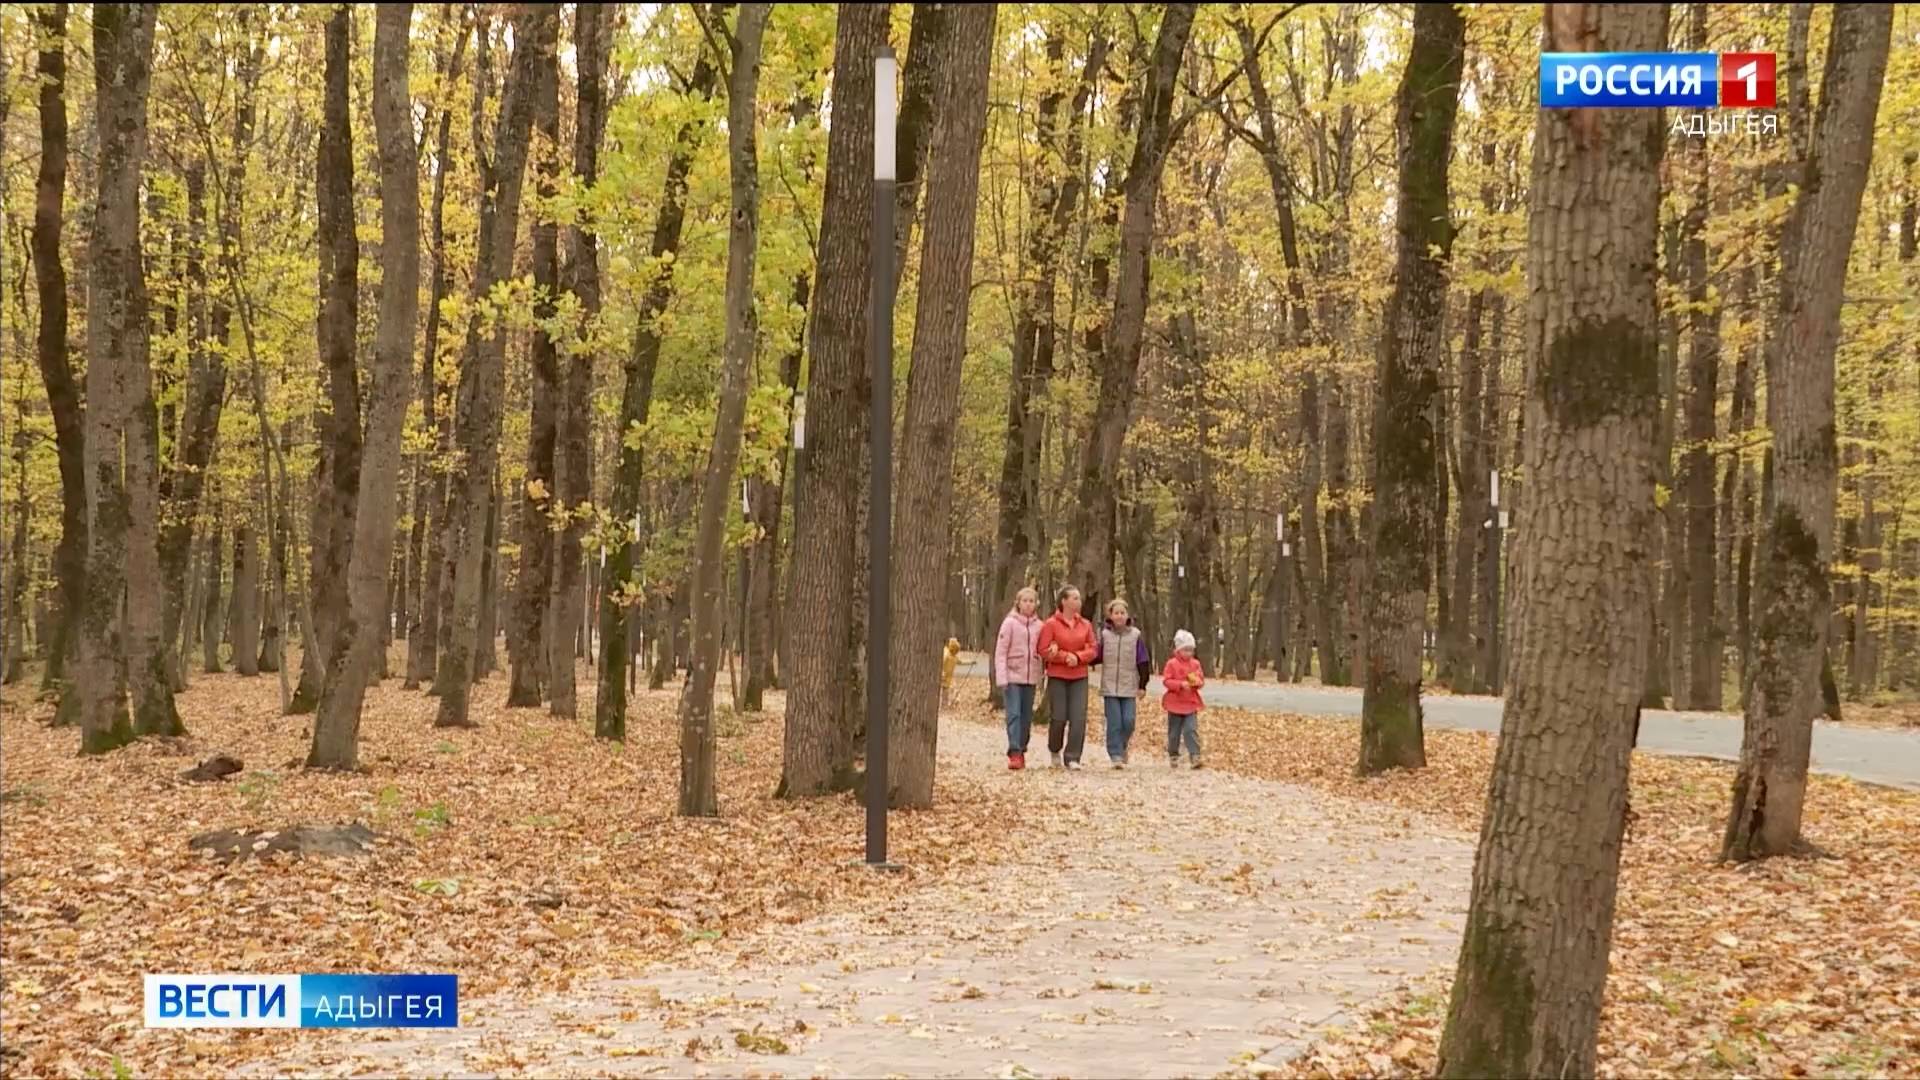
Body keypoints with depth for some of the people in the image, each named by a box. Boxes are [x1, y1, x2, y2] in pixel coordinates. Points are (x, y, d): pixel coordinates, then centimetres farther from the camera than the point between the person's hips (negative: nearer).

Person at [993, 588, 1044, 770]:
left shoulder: (1039, 626, 8)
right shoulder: (1010, 623, -3)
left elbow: (1041, 652, 14)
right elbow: (1000, 651, -5)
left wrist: (1040, 679, 5)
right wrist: (1002, 678, -12)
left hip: (1031, 678, 4)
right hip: (1013, 676, -4)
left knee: (1027, 717, 7)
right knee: (1014, 714, -11)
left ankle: (1022, 751, 15)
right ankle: (1014, 753, -14)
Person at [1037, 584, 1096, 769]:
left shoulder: (1085, 625, 7)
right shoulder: (1051, 624, -5)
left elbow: (1092, 650, 5)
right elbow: (1044, 651, -8)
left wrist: (1077, 657, -13)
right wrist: (1065, 657, -17)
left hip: (1079, 677, 3)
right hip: (1057, 677, -3)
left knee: (1078, 718, -7)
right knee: (1058, 717, -2)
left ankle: (1072, 757, -2)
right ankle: (1055, 750, 25)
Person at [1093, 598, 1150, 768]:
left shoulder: (1135, 635, 1)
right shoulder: (1104, 634, 4)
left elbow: (1143, 661, 4)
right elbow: (1096, 656, 7)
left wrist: (1143, 685, 2)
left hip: (1129, 687, 0)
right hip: (1110, 687, 0)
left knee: (1128, 721, -4)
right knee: (1114, 723, -4)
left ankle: (1122, 746, 22)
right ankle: (1116, 755, 1)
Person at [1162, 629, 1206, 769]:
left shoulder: (1195, 664, 5)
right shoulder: (1172, 664, -6)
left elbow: (1201, 679, 9)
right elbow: (1166, 681, -11)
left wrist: (1197, 682, -15)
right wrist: (1180, 684, -24)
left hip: (1191, 705, 2)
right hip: (1175, 704, -2)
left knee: (1191, 730, -11)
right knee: (1174, 732, 9)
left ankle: (1195, 756, -14)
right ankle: (1173, 755, 24)